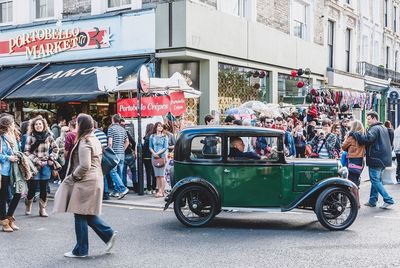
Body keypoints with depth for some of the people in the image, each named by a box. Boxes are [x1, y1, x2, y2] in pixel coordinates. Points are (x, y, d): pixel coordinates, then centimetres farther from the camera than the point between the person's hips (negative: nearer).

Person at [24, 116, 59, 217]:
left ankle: (42, 209, 16)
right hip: (34, 166, -2)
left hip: (46, 166, 2)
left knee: (44, 189, 4)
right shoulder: (30, 137, -5)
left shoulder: (49, 136, 3)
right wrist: (36, 161, -11)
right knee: (32, 188, 2)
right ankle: (28, 206, 28)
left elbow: (55, 149, 11)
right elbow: (27, 152, -5)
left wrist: (51, 159, 0)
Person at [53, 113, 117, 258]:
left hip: (85, 182, -9)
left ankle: (80, 250, 9)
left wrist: (72, 177, -7)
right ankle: (108, 234, 11)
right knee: (88, 214, 16)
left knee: (81, 215, 0)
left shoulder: (84, 143, -16)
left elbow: (84, 166, -22)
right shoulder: (95, 140, 13)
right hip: (95, 180, 10)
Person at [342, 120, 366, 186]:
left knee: (352, 180, -3)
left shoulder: (352, 136, -12)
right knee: (356, 180, 17)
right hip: (361, 160, 7)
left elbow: (343, 147, 0)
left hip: (353, 159, -7)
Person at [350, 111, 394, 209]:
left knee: (375, 181, -5)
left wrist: (354, 134, -22)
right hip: (384, 159, 10)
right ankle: (372, 201, 19)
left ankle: (388, 200, -7)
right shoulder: (383, 128, 18)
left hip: (376, 159, -10)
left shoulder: (374, 128, -14)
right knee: (376, 180, 14)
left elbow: (367, 139, -29)